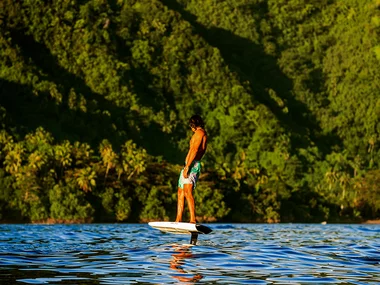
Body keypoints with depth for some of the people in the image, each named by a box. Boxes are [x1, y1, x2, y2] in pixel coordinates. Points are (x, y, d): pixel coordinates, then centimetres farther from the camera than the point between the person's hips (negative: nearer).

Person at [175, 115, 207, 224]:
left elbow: (195, 149, -18)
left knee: (187, 192, -21)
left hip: (192, 166, -10)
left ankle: (193, 220, -30)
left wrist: (187, 166, -24)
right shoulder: (204, 134, 22)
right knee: (180, 192, 14)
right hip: (191, 166, 10)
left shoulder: (199, 132, -7)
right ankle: (178, 220, 16)